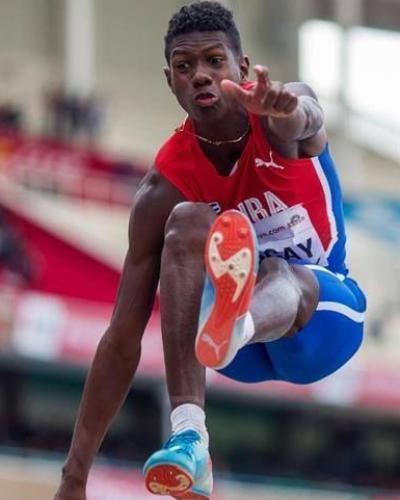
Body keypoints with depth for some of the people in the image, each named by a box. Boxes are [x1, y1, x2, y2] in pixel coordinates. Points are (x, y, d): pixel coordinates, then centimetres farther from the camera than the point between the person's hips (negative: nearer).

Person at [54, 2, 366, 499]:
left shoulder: (276, 118, -15)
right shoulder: (165, 186, -14)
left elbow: (305, 121, -45)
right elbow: (122, 340, -15)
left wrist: (289, 112, -73)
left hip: (318, 313, -1)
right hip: (246, 357, 2)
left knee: (279, 275, -38)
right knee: (188, 221, -29)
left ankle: (232, 326, -79)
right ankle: (188, 432, -48)